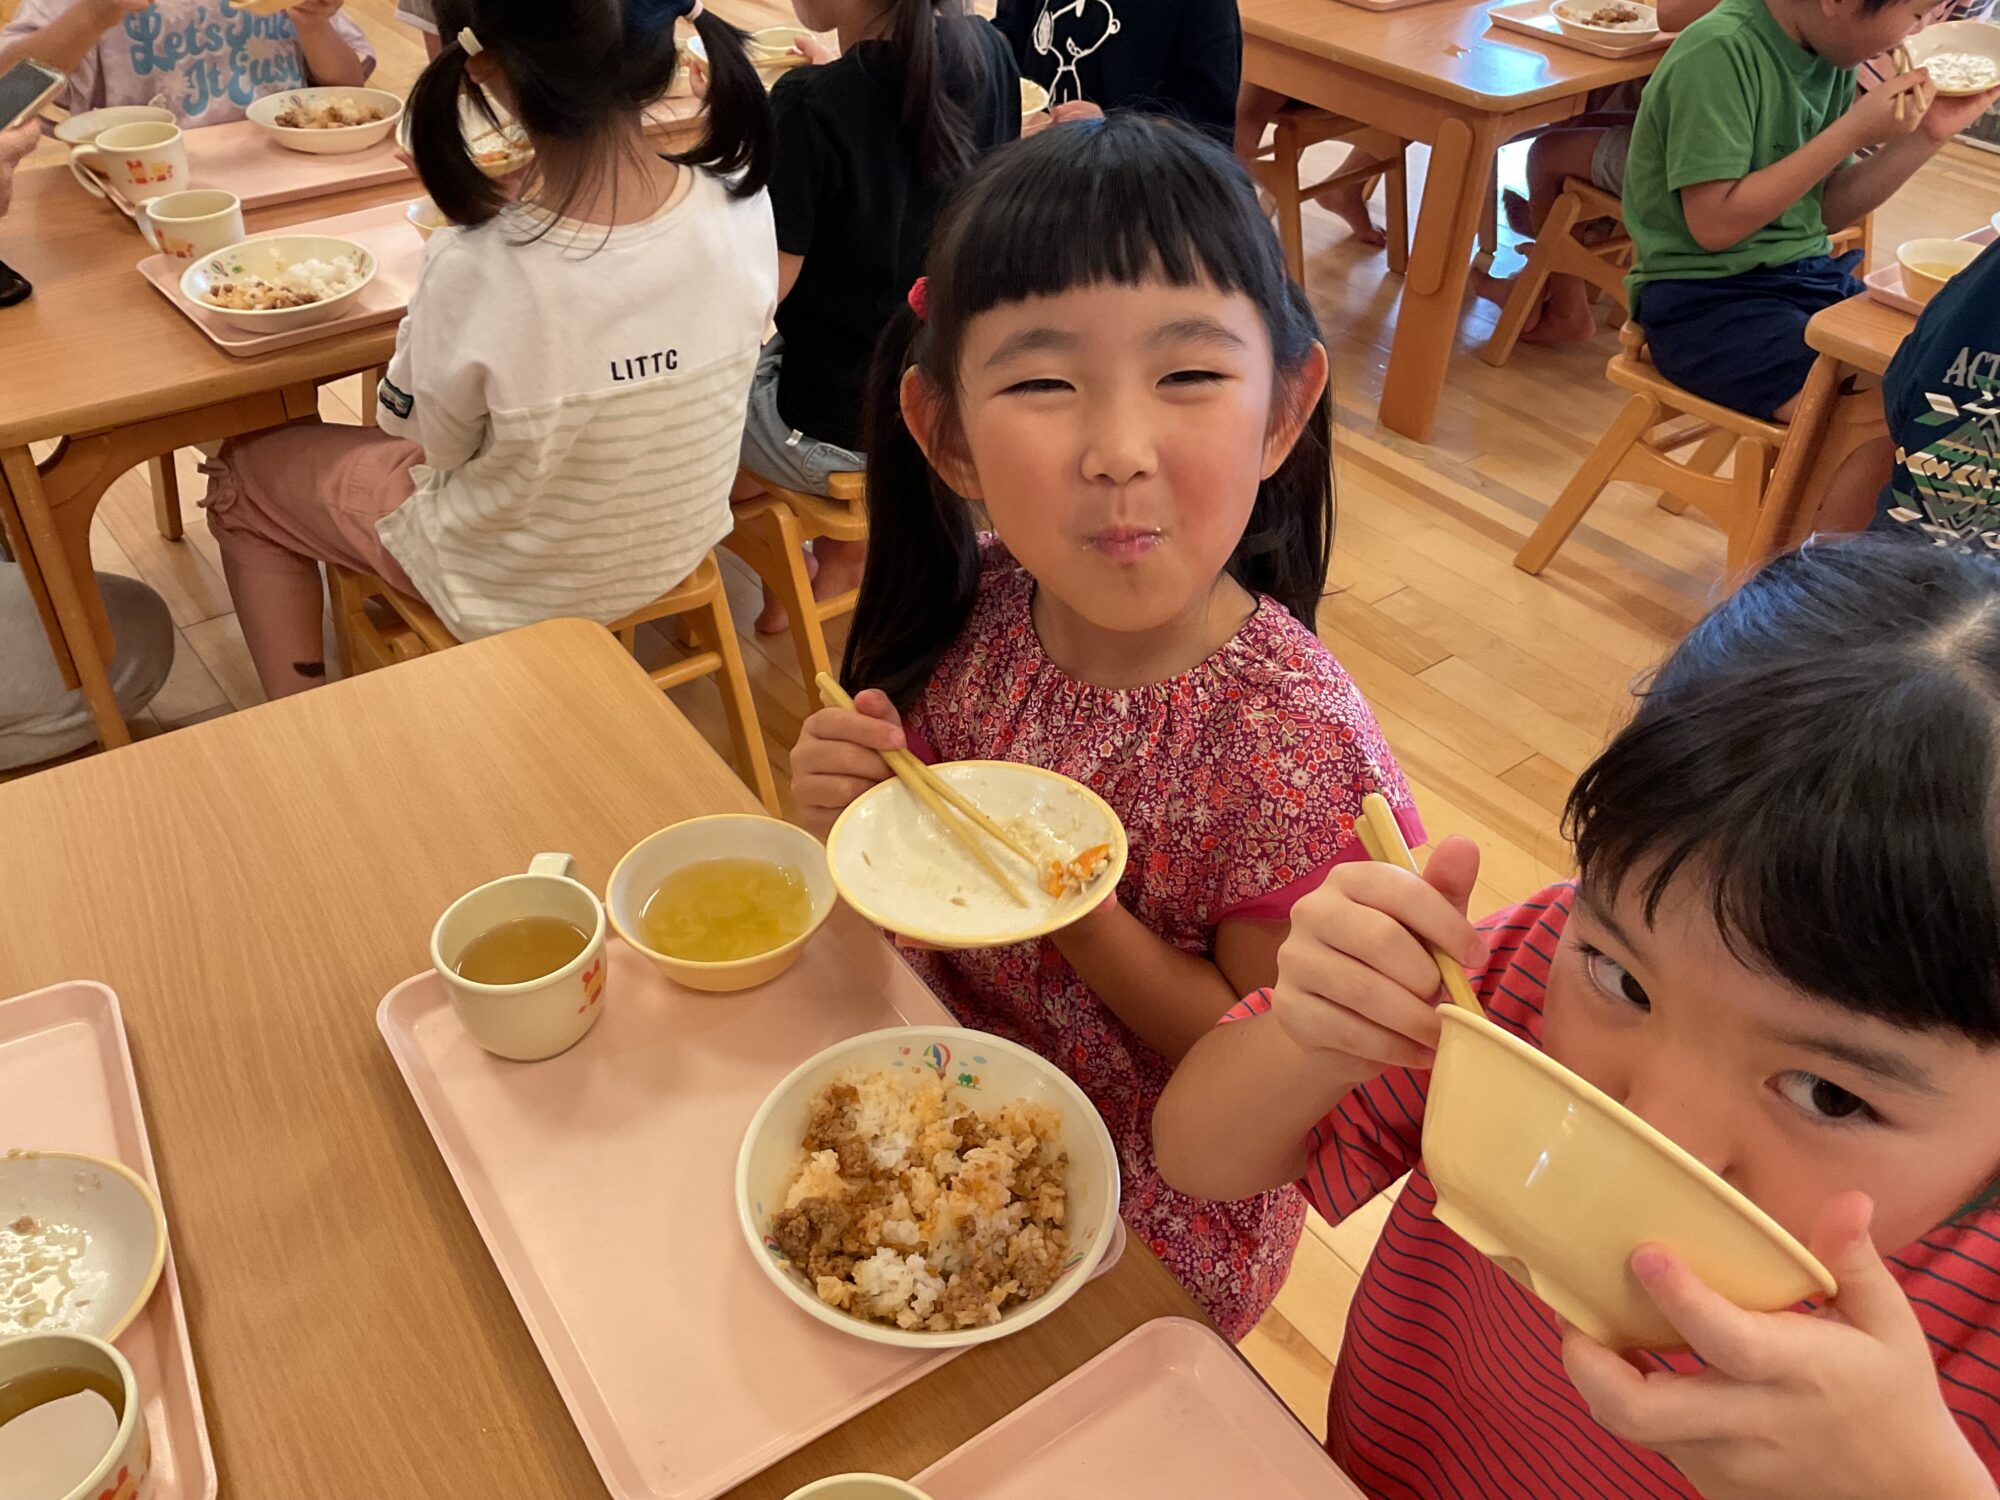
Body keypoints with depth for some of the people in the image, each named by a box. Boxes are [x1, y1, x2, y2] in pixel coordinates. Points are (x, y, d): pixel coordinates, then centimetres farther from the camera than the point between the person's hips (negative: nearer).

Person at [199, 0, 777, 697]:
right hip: (680, 546, 5)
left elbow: (436, 440, -14)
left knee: (242, 474, 22)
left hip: (516, 589, -5)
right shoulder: (746, 209, -22)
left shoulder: (479, 272, -35)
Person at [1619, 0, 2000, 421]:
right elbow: (1714, 226, -19)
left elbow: (1828, 209, 12)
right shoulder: (1718, 54, -18)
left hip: (1807, 274, 8)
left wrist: (1926, 135, -1)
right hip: (1703, 297, -8)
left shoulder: (1829, 47, 6)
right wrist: (1854, 131, -18)